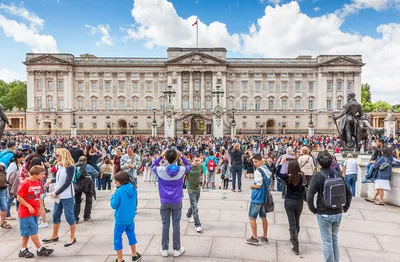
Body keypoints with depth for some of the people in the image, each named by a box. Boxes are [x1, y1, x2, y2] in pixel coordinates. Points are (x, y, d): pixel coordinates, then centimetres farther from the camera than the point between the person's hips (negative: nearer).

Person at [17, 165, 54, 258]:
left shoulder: (38, 183, 3)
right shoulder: (25, 184, -18)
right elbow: (19, 198, -16)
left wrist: (41, 208, 10)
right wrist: (29, 206, -17)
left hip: (34, 212, 7)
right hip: (26, 212, -7)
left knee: (27, 232, 15)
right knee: (33, 231, -2)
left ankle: (23, 250, 26)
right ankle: (40, 249, 8)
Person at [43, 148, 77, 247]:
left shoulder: (70, 167, -15)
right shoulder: (60, 166, 8)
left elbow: (67, 182, -18)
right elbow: (58, 179, 15)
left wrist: (56, 193, -14)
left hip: (67, 196, -8)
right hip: (59, 196, 8)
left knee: (69, 216, 2)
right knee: (56, 215, 17)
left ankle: (72, 238, 15)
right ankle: (54, 236, 34)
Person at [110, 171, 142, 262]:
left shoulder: (119, 191, -22)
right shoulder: (133, 189, -2)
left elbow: (113, 205, -16)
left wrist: (112, 196, -3)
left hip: (120, 219, -6)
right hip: (130, 218, 6)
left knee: (117, 238, 10)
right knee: (131, 235, 22)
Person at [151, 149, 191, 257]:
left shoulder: (160, 170, -14)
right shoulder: (181, 170, -14)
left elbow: (153, 166, 9)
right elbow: (189, 166, 9)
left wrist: (160, 157, 2)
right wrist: (181, 156, 1)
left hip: (164, 202, 0)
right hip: (177, 201, 0)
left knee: (165, 225, 11)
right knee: (176, 225, 10)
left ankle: (164, 249, 22)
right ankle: (177, 249, 21)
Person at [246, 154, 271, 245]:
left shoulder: (258, 171, -18)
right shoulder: (266, 169, 7)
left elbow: (258, 185, -22)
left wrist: (252, 186, -4)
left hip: (257, 198, -8)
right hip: (265, 196, 8)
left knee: (252, 217, 3)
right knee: (263, 217, 16)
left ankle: (254, 238, 8)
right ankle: (265, 237, 25)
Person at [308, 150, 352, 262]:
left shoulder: (317, 176, -15)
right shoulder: (338, 175, -1)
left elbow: (309, 197, -20)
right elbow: (348, 193, 5)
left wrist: (313, 210, -5)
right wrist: (345, 208, 16)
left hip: (324, 214, -5)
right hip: (338, 213, 5)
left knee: (327, 241, 8)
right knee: (334, 238, 22)